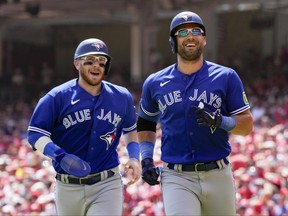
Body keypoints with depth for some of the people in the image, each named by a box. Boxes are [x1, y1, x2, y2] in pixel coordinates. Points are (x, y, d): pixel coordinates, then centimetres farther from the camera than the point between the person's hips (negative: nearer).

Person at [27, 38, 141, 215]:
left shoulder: (122, 98, 7)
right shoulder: (57, 98, -4)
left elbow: (130, 129, 23)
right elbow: (35, 134, -6)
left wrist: (134, 158, 6)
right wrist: (58, 155, -24)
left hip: (107, 185, 1)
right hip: (68, 187, 0)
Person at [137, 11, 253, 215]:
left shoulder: (226, 77, 3)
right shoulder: (155, 83, 9)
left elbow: (247, 124, 2)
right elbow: (146, 123, 24)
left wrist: (220, 122, -17)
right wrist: (146, 159, 9)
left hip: (218, 176, 1)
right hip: (176, 178, 0)